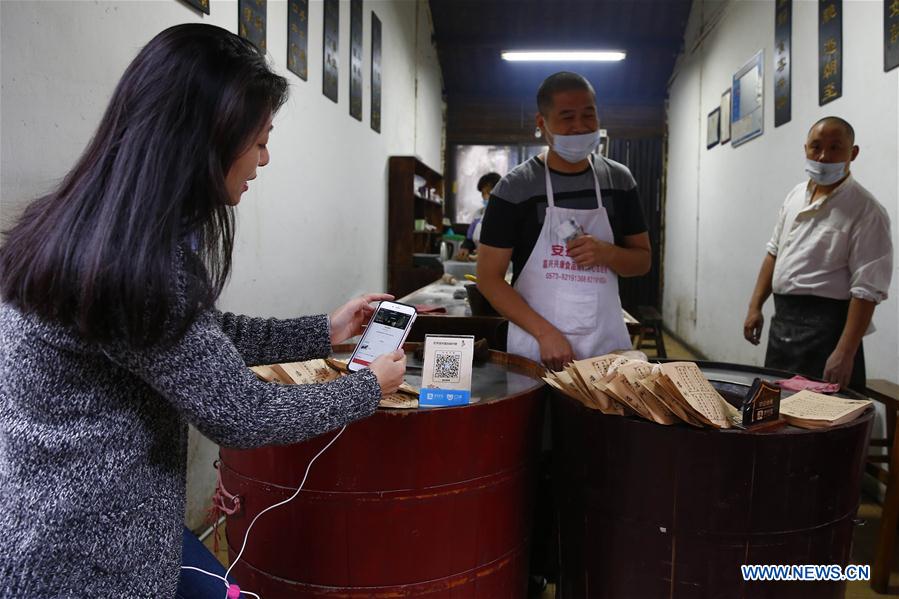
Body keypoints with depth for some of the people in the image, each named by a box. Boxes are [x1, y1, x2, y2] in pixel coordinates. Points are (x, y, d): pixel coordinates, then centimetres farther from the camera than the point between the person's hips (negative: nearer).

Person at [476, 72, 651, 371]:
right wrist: (544, 332, -17)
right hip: (536, 347, -3)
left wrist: (606, 253, -12)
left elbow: (643, 260, 11)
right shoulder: (514, 188, -7)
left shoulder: (618, 180, 5)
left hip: (607, 343, 3)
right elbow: (489, 277, -7)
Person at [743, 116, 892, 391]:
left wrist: (845, 353, -21)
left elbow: (867, 290, -16)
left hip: (825, 325, -7)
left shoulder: (866, 211, -12)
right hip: (781, 318, 7)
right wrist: (755, 307, 9)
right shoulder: (796, 195, 9)